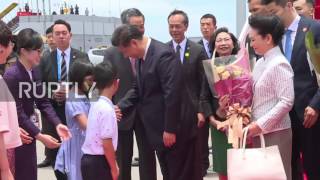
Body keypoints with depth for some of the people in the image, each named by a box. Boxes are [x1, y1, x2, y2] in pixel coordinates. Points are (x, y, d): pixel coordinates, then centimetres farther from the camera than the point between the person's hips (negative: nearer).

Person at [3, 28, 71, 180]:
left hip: (29, 132, 8)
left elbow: (42, 102, 5)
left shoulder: (35, 71, 3)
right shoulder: (11, 75, -21)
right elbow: (17, 112, -22)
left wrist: (57, 124, -9)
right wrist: (40, 136, -25)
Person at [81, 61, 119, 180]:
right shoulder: (107, 109, -19)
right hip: (99, 162, -9)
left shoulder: (96, 105, 8)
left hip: (89, 159, 9)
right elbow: (106, 142, -20)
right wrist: (114, 168, -11)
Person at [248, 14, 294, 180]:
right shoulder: (260, 63, 10)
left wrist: (260, 124, -18)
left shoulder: (279, 64, -14)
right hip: (259, 131, 8)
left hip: (275, 132, -8)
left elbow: (287, 102, -19)